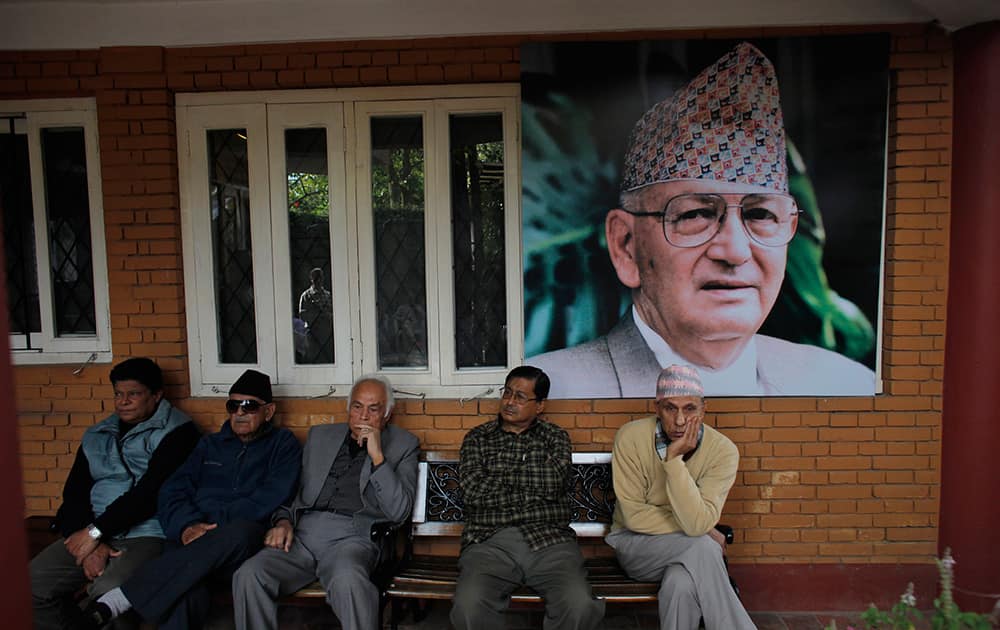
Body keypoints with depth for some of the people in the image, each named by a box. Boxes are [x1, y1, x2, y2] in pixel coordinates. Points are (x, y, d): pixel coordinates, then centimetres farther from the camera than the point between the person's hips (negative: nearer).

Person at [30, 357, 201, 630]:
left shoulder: (176, 431, -2)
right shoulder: (96, 435, 18)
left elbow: (150, 492, -11)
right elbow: (74, 492, 9)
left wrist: (96, 531, -11)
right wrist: (91, 545, -7)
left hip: (146, 534, -6)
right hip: (91, 535, 7)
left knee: (108, 593, -31)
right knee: (32, 586, -12)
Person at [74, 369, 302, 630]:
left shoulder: (283, 444, 14)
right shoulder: (210, 444, 25)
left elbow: (271, 498, -2)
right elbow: (172, 491, 13)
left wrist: (213, 524, -11)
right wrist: (188, 525, -10)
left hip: (244, 541, -2)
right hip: (192, 544, 2)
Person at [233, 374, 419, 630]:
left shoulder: (403, 445, 11)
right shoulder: (319, 436, 24)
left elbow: (399, 512, -1)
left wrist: (377, 456, -9)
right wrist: (284, 521, 2)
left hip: (352, 536, -3)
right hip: (302, 533, 4)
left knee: (348, 580, -37)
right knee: (249, 575, -25)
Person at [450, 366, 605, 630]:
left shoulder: (555, 437, 15)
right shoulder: (477, 438, 15)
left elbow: (553, 483, -5)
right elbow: (473, 492, -1)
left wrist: (502, 475, 4)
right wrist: (533, 486, 1)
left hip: (548, 540, 1)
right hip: (489, 541, 0)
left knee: (580, 605, -28)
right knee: (469, 606, -31)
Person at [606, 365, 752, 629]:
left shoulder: (723, 451, -16)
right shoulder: (631, 437, -18)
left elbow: (697, 524, -26)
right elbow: (633, 516, -16)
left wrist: (674, 459, -32)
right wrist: (703, 532, -17)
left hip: (688, 550, 1)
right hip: (635, 543, 0)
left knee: (682, 585, -34)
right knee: (702, 546, -29)